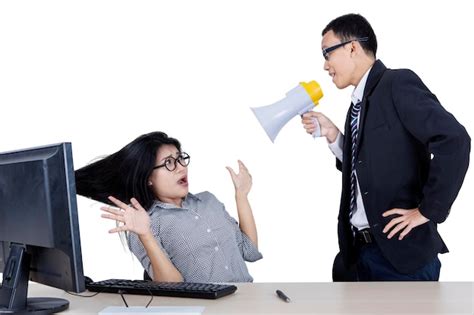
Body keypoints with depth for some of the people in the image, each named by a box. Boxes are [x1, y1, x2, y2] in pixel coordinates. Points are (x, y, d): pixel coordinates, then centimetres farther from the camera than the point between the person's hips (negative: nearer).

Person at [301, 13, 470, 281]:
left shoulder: (398, 83, -10)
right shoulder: (359, 104, 14)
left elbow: (454, 140, -21)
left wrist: (428, 211, -17)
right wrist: (332, 134, 4)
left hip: (401, 251, -8)